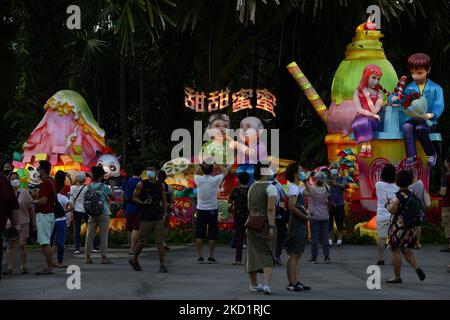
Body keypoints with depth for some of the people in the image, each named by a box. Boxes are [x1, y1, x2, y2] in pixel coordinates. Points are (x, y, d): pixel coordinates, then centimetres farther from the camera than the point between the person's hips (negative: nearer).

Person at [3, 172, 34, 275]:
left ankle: (23, 267, 9)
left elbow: (30, 208, 5)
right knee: (10, 245, 0)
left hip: (23, 222, 0)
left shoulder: (24, 193, 1)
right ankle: (10, 268, 1)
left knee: (22, 245, -2)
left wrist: (34, 222, 5)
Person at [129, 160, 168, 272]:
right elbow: (134, 198, 3)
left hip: (158, 218, 2)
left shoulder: (161, 186, 7)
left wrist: (164, 214, 4)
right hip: (146, 218, -2)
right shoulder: (141, 185, -1)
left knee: (160, 242, -3)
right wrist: (143, 203, -15)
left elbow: (164, 201, 13)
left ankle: (162, 265, -1)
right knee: (142, 241, 5)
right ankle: (134, 260, 26)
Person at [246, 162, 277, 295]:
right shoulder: (270, 187, -12)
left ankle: (254, 284, 21)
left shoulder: (252, 187, 10)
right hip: (266, 223, -6)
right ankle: (267, 284, -15)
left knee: (254, 254, 12)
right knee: (268, 255, -1)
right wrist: (271, 227, -21)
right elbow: (271, 209, -19)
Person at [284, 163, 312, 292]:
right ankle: (291, 283, -5)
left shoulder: (297, 187, 17)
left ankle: (297, 282, 15)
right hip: (296, 224, -10)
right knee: (293, 255, -7)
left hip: (301, 225, 10)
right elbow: (292, 207, -23)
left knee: (297, 255, 11)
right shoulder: (293, 188, -13)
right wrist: (305, 217, -15)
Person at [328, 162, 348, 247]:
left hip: (339, 205, 0)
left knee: (339, 223, 2)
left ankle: (339, 240, 11)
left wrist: (337, 184, -40)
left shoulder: (342, 179, 1)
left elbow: (344, 186, -21)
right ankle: (329, 239, 13)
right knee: (329, 223, 4)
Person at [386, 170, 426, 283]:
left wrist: (388, 205, 0)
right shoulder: (412, 195, 5)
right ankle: (417, 268, -7)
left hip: (398, 226, -7)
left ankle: (397, 277, 6)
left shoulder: (398, 195, -16)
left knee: (396, 251, 3)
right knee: (406, 251, 14)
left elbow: (393, 210, -18)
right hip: (410, 227, 7)